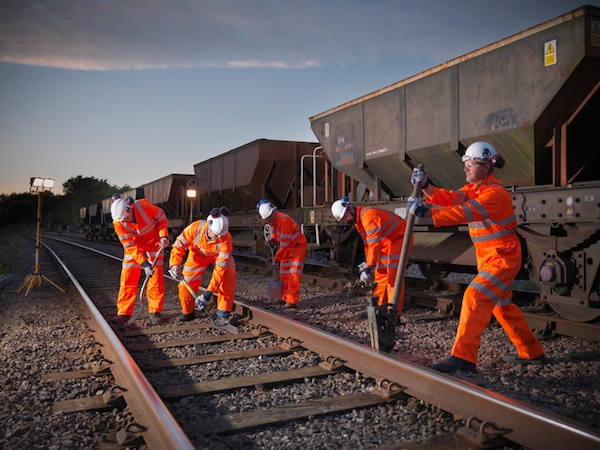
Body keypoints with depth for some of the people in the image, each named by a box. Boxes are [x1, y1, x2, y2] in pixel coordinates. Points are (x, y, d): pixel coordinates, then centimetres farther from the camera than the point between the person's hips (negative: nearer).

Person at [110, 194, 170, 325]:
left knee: (155, 277, -4)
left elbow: (161, 217, -10)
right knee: (127, 278, -4)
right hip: (133, 245, 1)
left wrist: (163, 235, -20)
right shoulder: (117, 222, -24)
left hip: (153, 242, -1)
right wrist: (144, 264, -28)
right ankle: (124, 312, 5)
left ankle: (155, 312, 5)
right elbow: (129, 246, -22)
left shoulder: (145, 206, -30)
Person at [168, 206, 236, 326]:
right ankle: (187, 312, 22)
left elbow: (220, 268, -37)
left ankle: (222, 314, -15)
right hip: (198, 254, 1)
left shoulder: (226, 239, -39)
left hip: (219, 255, -1)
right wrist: (174, 264, -35)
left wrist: (209, 292, -40)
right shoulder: (195, 228, -36)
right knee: (186, 283, -7)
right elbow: (179, 245, -20)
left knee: (229, 275, -27)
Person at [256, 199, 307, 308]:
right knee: (284, 274, 10)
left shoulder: (283, 220, -27)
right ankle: (286, 298, 19)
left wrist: (277, 258, -19)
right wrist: (272, 240, -2)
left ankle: (292, 301, -12)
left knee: (293, 274, -12)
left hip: (298, 246, -9)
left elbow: (285, 243, -26)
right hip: (288, 248, 9)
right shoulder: (272, 221, 1)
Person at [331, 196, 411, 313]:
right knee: (381, 274, 11)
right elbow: (367, 243, 13)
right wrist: (367, 262, 3)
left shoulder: (368, 215, -27)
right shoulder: (357, 221, 6)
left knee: (393, 275, -16)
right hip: (387, 242, 10)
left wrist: (368, 267, -36)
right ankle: (379, 306, 19)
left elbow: (374, 244, -34)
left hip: (400, 238, -10)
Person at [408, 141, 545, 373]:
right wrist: (425, 186, -19)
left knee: (475, 298, -18)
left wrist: (426, 213, -39)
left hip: (503, 257, -10)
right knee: (502, 305, 18)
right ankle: (531, 352, 33)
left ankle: (463, 357, -17)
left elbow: (465, 212, -33)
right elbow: (448, 198, -4)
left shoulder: (495, 192, -20)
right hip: (489, 257, 10)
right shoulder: (473, 188, 9)